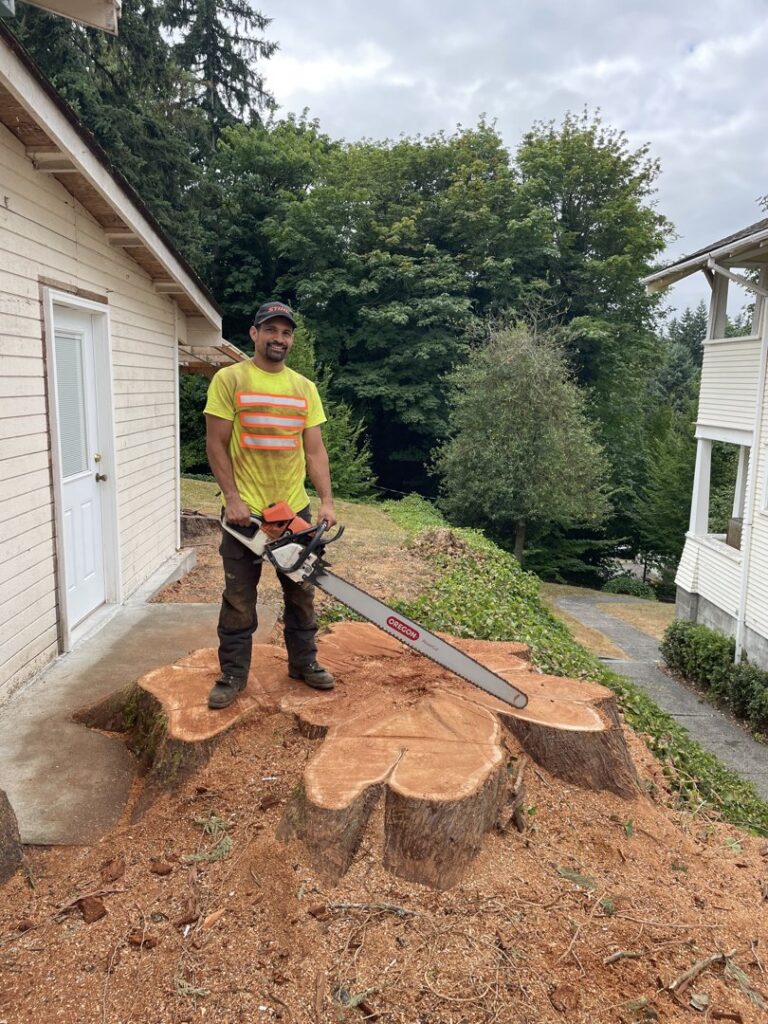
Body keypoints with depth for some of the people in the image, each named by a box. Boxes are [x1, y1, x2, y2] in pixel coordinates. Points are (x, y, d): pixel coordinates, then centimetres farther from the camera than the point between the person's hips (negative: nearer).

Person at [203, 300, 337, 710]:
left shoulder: (304, 388, 8)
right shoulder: (229, 379, -4)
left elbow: (314, 450, 5)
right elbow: (216, 443, -6)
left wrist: (327, 501, -5)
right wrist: (233, 498, -13)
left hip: (295, 509, 4)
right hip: (245, 510, -4)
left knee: (301, 593, 14)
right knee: (239, 598, 6)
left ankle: (303, 662, 31)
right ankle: (233, 674, 20)